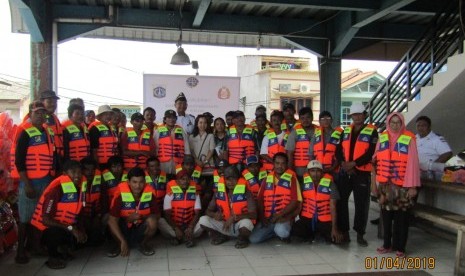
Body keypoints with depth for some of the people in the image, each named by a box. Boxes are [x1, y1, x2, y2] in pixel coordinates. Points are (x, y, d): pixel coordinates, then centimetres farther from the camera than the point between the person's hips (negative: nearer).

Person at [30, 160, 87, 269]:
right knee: (58, 233, -36)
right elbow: (45, 219, -27)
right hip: (45, 229, -7)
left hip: (64, 226, 8)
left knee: (84, 234, -12)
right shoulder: (56, 189, -25)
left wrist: (79, 228, -6)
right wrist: (71, 228, -30)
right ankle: (52, 256, -7)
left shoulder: (80, 187, -3)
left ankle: (64, 248, 15)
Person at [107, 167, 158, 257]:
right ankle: (120, 245, 2)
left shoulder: (149, 193, -16)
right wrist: (123, 242, -32)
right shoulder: (121, 194, -22)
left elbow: (157, 215, -6)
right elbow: (112, 220, -25)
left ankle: (144, 244, 1)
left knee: (152, 221, -30)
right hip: (125, 228, 0)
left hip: (141, 228, 0)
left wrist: (143, 217, -27)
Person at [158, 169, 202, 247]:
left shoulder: (195, 193, 0)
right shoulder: (170, 194, -6)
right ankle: (188, 238, -22)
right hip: (174, 226, -1)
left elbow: (197, 213, -4)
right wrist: (176, 229, -22)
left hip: (189, 226, 1)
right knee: (161, 222, -30)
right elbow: (167, 215, -9)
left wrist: (191, 227, -20)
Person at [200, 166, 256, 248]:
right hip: (224, 226, 3)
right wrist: (214, 214, -22)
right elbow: (208, 211, 3)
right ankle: (221, 236, 10)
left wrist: (234, 218, -32)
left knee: (246, 222, -38)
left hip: (239, 226, -3)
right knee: (203, 220, -18)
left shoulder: (245, 192, -15)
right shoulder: (219, 193, -4)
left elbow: (253, 214, -21)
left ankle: (243, 239, -1)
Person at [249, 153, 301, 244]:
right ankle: (276, 231, 14)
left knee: (281, 231, -36)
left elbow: (295, 202, -8)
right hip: (267, 218, 4)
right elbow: (260, 200, 9)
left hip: (284, 217, -4)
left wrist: (279, 215, -14)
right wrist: (262, 217, -5)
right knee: (254, 239, -13)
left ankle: (284, 234, 3)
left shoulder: (291, 178, -2)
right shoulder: (267, 178, 10)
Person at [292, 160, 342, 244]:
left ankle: (322, 232, 15)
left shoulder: (329, 183, -12)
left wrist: (334, 228, -15)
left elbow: (333, 207, -11)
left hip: (325, 220, -1)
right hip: (307, 218, 1)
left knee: (336, 239, -21)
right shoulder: (303, 182, -6)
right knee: (295, 231, -24)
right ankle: (311, 233, 12)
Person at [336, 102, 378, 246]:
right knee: (341, 201, 5)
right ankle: (344, 231, 16)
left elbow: (371, 153, -11)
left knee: (361, 204, 2)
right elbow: (338, 150, 6)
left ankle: (360, 234, 13)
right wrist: (343, 163, -12)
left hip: (362, 173, -4)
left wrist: (354, 163, -18)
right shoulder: (346, 131, 13)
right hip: (344, 172, 4)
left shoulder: (372, 131, 0)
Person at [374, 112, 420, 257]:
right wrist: (376, 182, 2)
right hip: (385, 184, 3)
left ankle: (400, 247, 16)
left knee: (401, 217, 5)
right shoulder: (382, 137, 7)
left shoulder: (409, 139, -5)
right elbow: (377, 159, 10)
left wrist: (412, 186, -9)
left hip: (403, 185, -3)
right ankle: (387, 244, 23)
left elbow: (412, 163, -7)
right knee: (386, 215, 10)